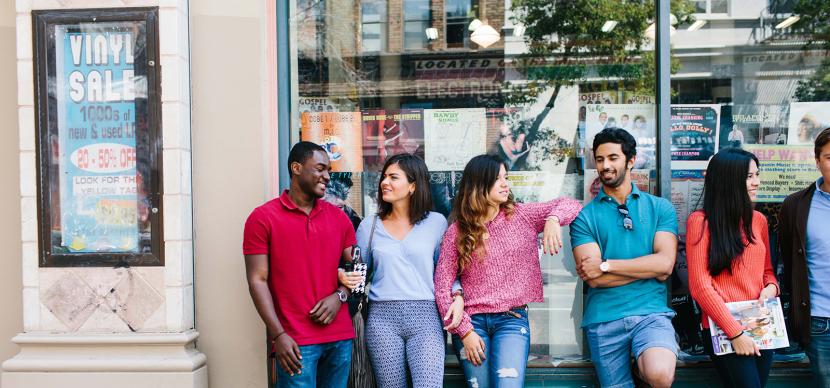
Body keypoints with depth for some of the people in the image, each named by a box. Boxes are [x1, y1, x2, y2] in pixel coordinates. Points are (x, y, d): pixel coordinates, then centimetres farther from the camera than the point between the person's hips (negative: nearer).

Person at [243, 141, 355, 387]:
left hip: (340, 337, 4)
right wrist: (278, 335, -12)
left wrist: (339, 295, -6)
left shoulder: (339, 217, 11)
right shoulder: (263, 217, -2)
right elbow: (257, 280, -5)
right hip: (295, 342, -4)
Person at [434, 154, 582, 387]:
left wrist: (553, 219, -18)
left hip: (512, 319, 0)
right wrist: (464, 331, -7)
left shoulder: (522, 216, 5)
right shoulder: (456, 232, 1)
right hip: (472, 322, 0)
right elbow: (442, 286, -1)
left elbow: (571, 205, 4)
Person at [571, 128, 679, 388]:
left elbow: (665, 263, -6)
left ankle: (645, 366, 6)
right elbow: (593, 278, -7)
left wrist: (606, 265, -9)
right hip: (603, 318, 1)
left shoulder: (660, 208, 8)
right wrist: (649, 266, -4)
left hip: (651, 312, 0)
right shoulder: (585, 216, 4)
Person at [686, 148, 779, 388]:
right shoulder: (701, 221, -10)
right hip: (723, 329, -6)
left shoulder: (759, 220, 9)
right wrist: (735, 332, -15)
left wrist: (771, 287, -4)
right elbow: (700, 286, -13)